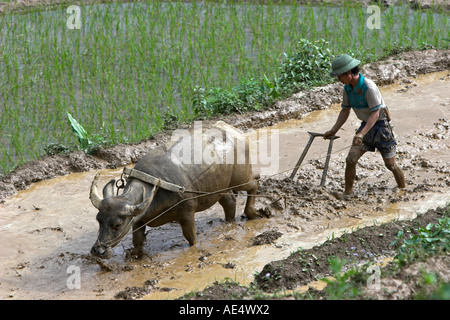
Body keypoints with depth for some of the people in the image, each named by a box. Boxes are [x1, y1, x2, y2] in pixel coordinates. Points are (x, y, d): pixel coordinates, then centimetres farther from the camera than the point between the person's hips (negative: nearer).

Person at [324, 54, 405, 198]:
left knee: (391, 164, 5)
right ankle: (347, 193, 4)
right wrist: (333, 130, 0)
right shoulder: (348, 88, -3)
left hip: (381, 125, -6)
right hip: (366, 125, 6)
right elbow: (345, 110, 8)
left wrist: (361, 134, -37)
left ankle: (403, 191, 26)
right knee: (350, 160, -7)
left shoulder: (369, 87, -27)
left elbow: (375, 114, -27)